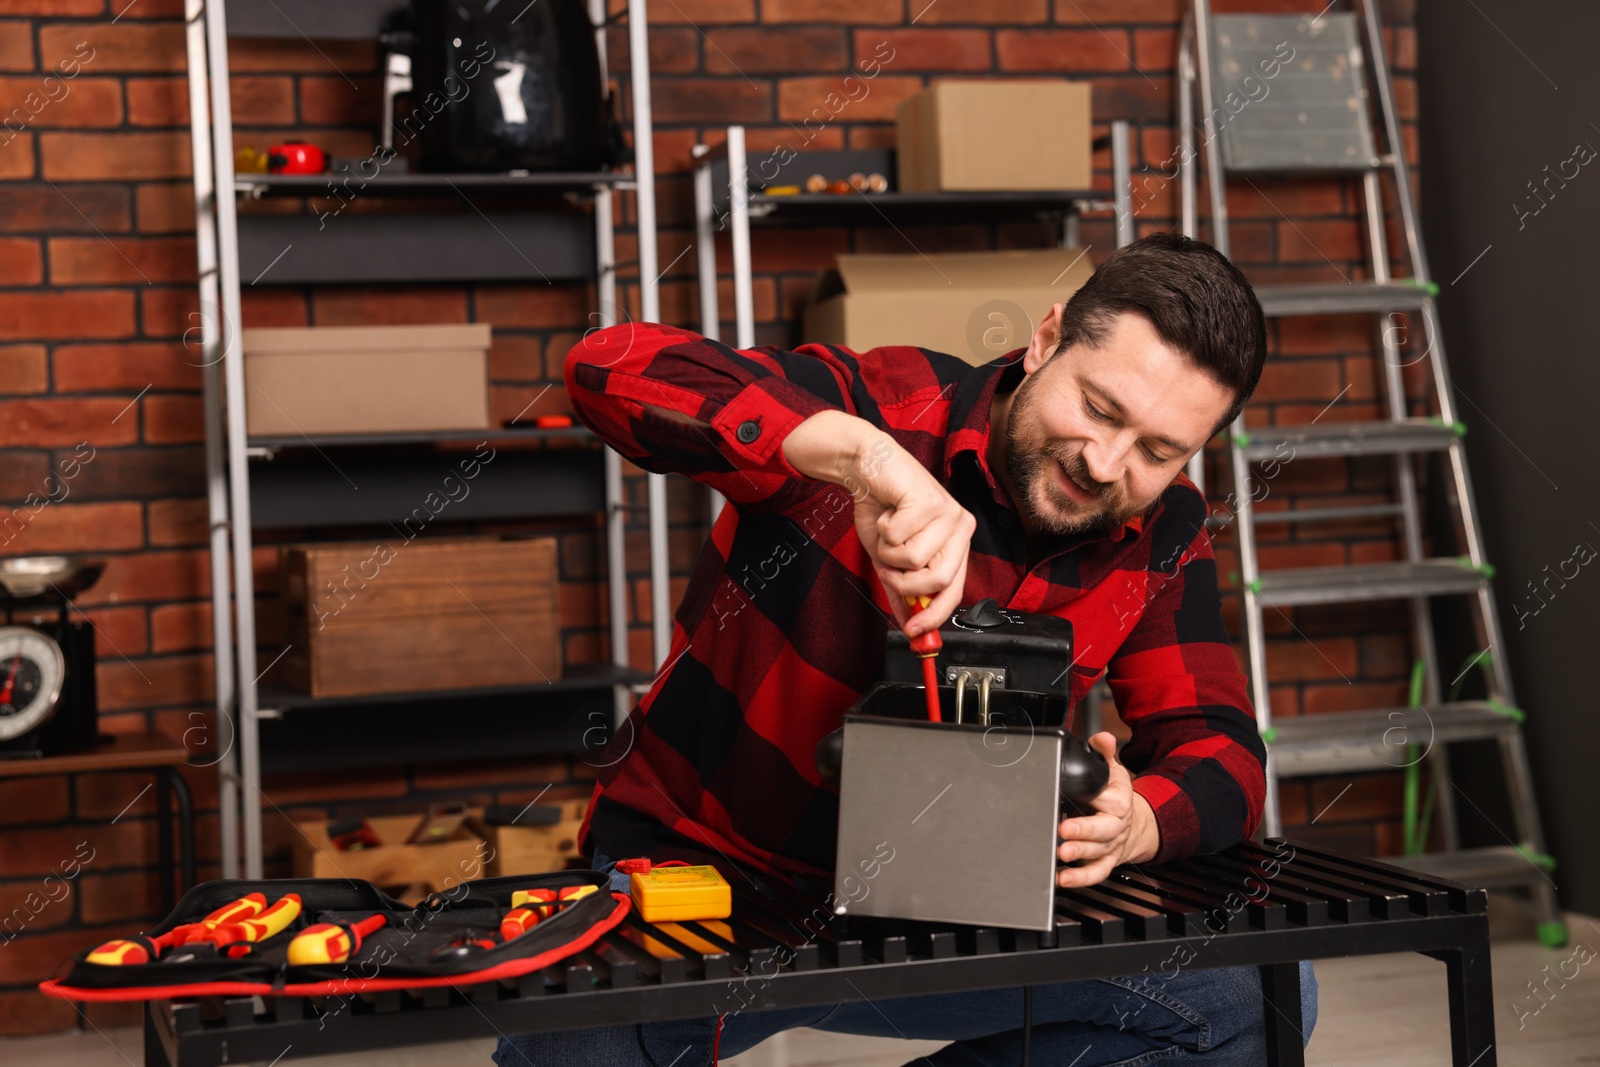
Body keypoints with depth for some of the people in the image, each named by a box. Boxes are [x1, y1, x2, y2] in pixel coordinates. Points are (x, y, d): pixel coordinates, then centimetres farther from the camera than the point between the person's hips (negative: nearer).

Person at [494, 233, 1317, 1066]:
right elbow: (609, 369, -32)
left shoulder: (1160, 539, -2)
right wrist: (862, 449, -44)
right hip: (695, 867, -5)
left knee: (1256, 993, -10)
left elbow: (1219, 747, -3)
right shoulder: (888, 408, -18)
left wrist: (1135, 823, -27)